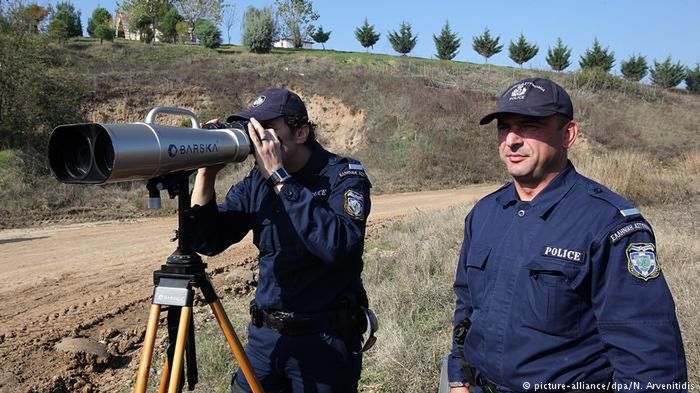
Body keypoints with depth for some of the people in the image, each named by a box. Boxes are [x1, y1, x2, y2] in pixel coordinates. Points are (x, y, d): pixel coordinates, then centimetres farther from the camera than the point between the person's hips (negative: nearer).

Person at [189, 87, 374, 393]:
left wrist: (279, 177, -28)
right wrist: (206, 173, -12)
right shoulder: (255, 181, 2)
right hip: (265, 334, 5)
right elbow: (207, 242, -1)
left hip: (325, 342, -4)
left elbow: (337, 245, -31)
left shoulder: (344, 175, -13)